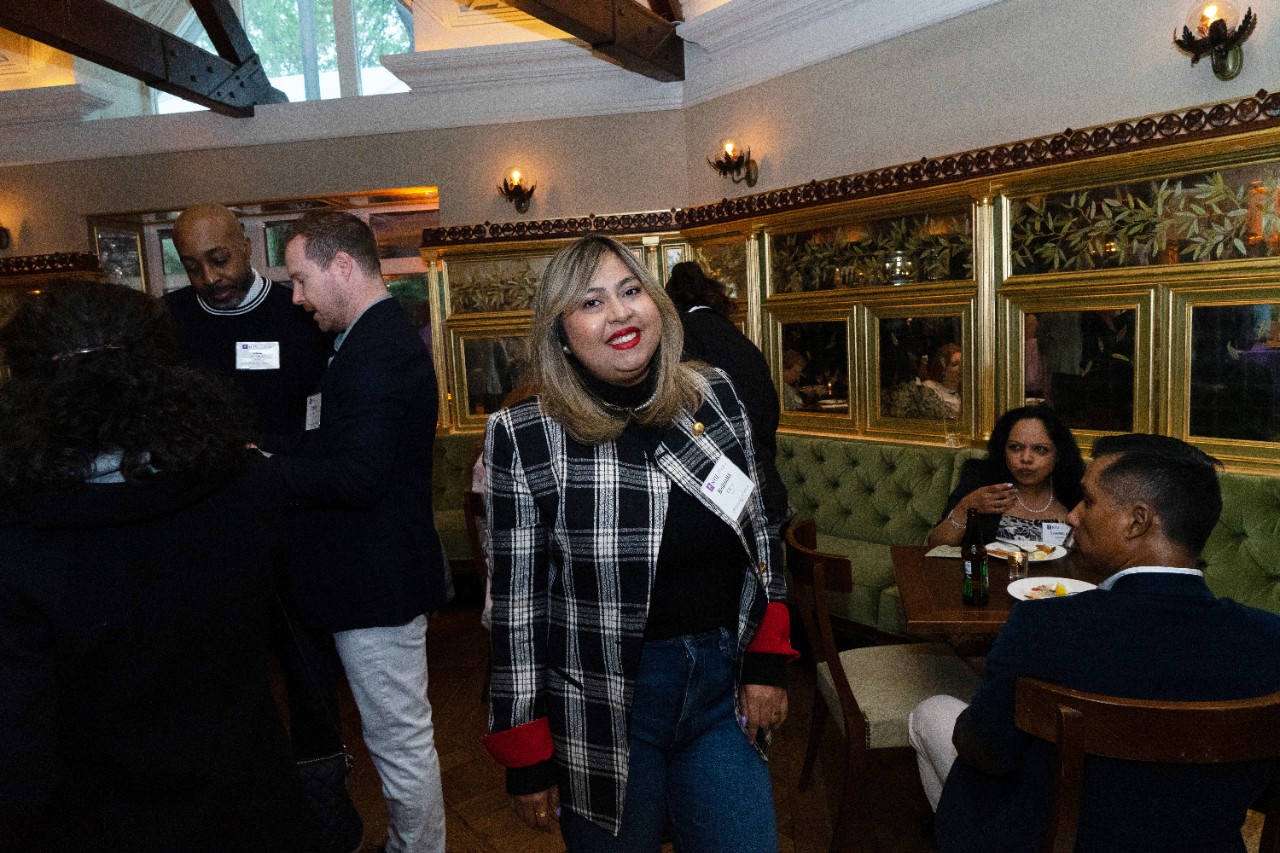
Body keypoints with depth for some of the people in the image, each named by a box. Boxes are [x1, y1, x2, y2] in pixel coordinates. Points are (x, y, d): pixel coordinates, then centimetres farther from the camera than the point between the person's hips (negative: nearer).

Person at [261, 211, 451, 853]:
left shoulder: (376, 348, -21)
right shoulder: (381, 336, 12)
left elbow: (356, 475, -26)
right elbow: (345, 442, 13)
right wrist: (263, 449, 2)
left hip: (378, 581, -11)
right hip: (379, 574, 11)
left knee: (401, 740, 7)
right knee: (400, 734, 24)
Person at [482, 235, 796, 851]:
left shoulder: (715, 397, -2)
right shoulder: (525, 437, -14)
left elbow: (759, 535, 7)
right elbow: (517, 604, -9)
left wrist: (766, 665, 3)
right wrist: (526, 759, -5)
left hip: (723, 686, 3)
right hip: (601, 708, -3)